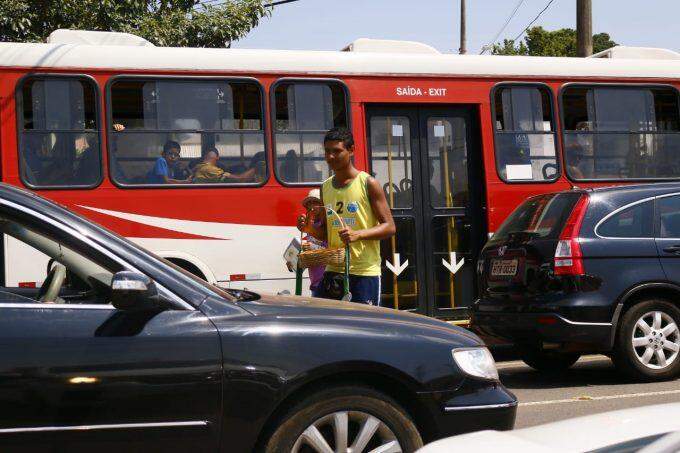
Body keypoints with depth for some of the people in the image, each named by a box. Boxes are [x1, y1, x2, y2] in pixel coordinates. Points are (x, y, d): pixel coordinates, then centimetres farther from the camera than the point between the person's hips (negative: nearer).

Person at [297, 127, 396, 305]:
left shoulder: (368, 183, -2)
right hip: (333, 271, 5)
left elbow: (389, 227, -5)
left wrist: (358, 234, -20)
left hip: (364, 272, -5)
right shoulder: (325, 187, 15)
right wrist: (310, 228, 1)